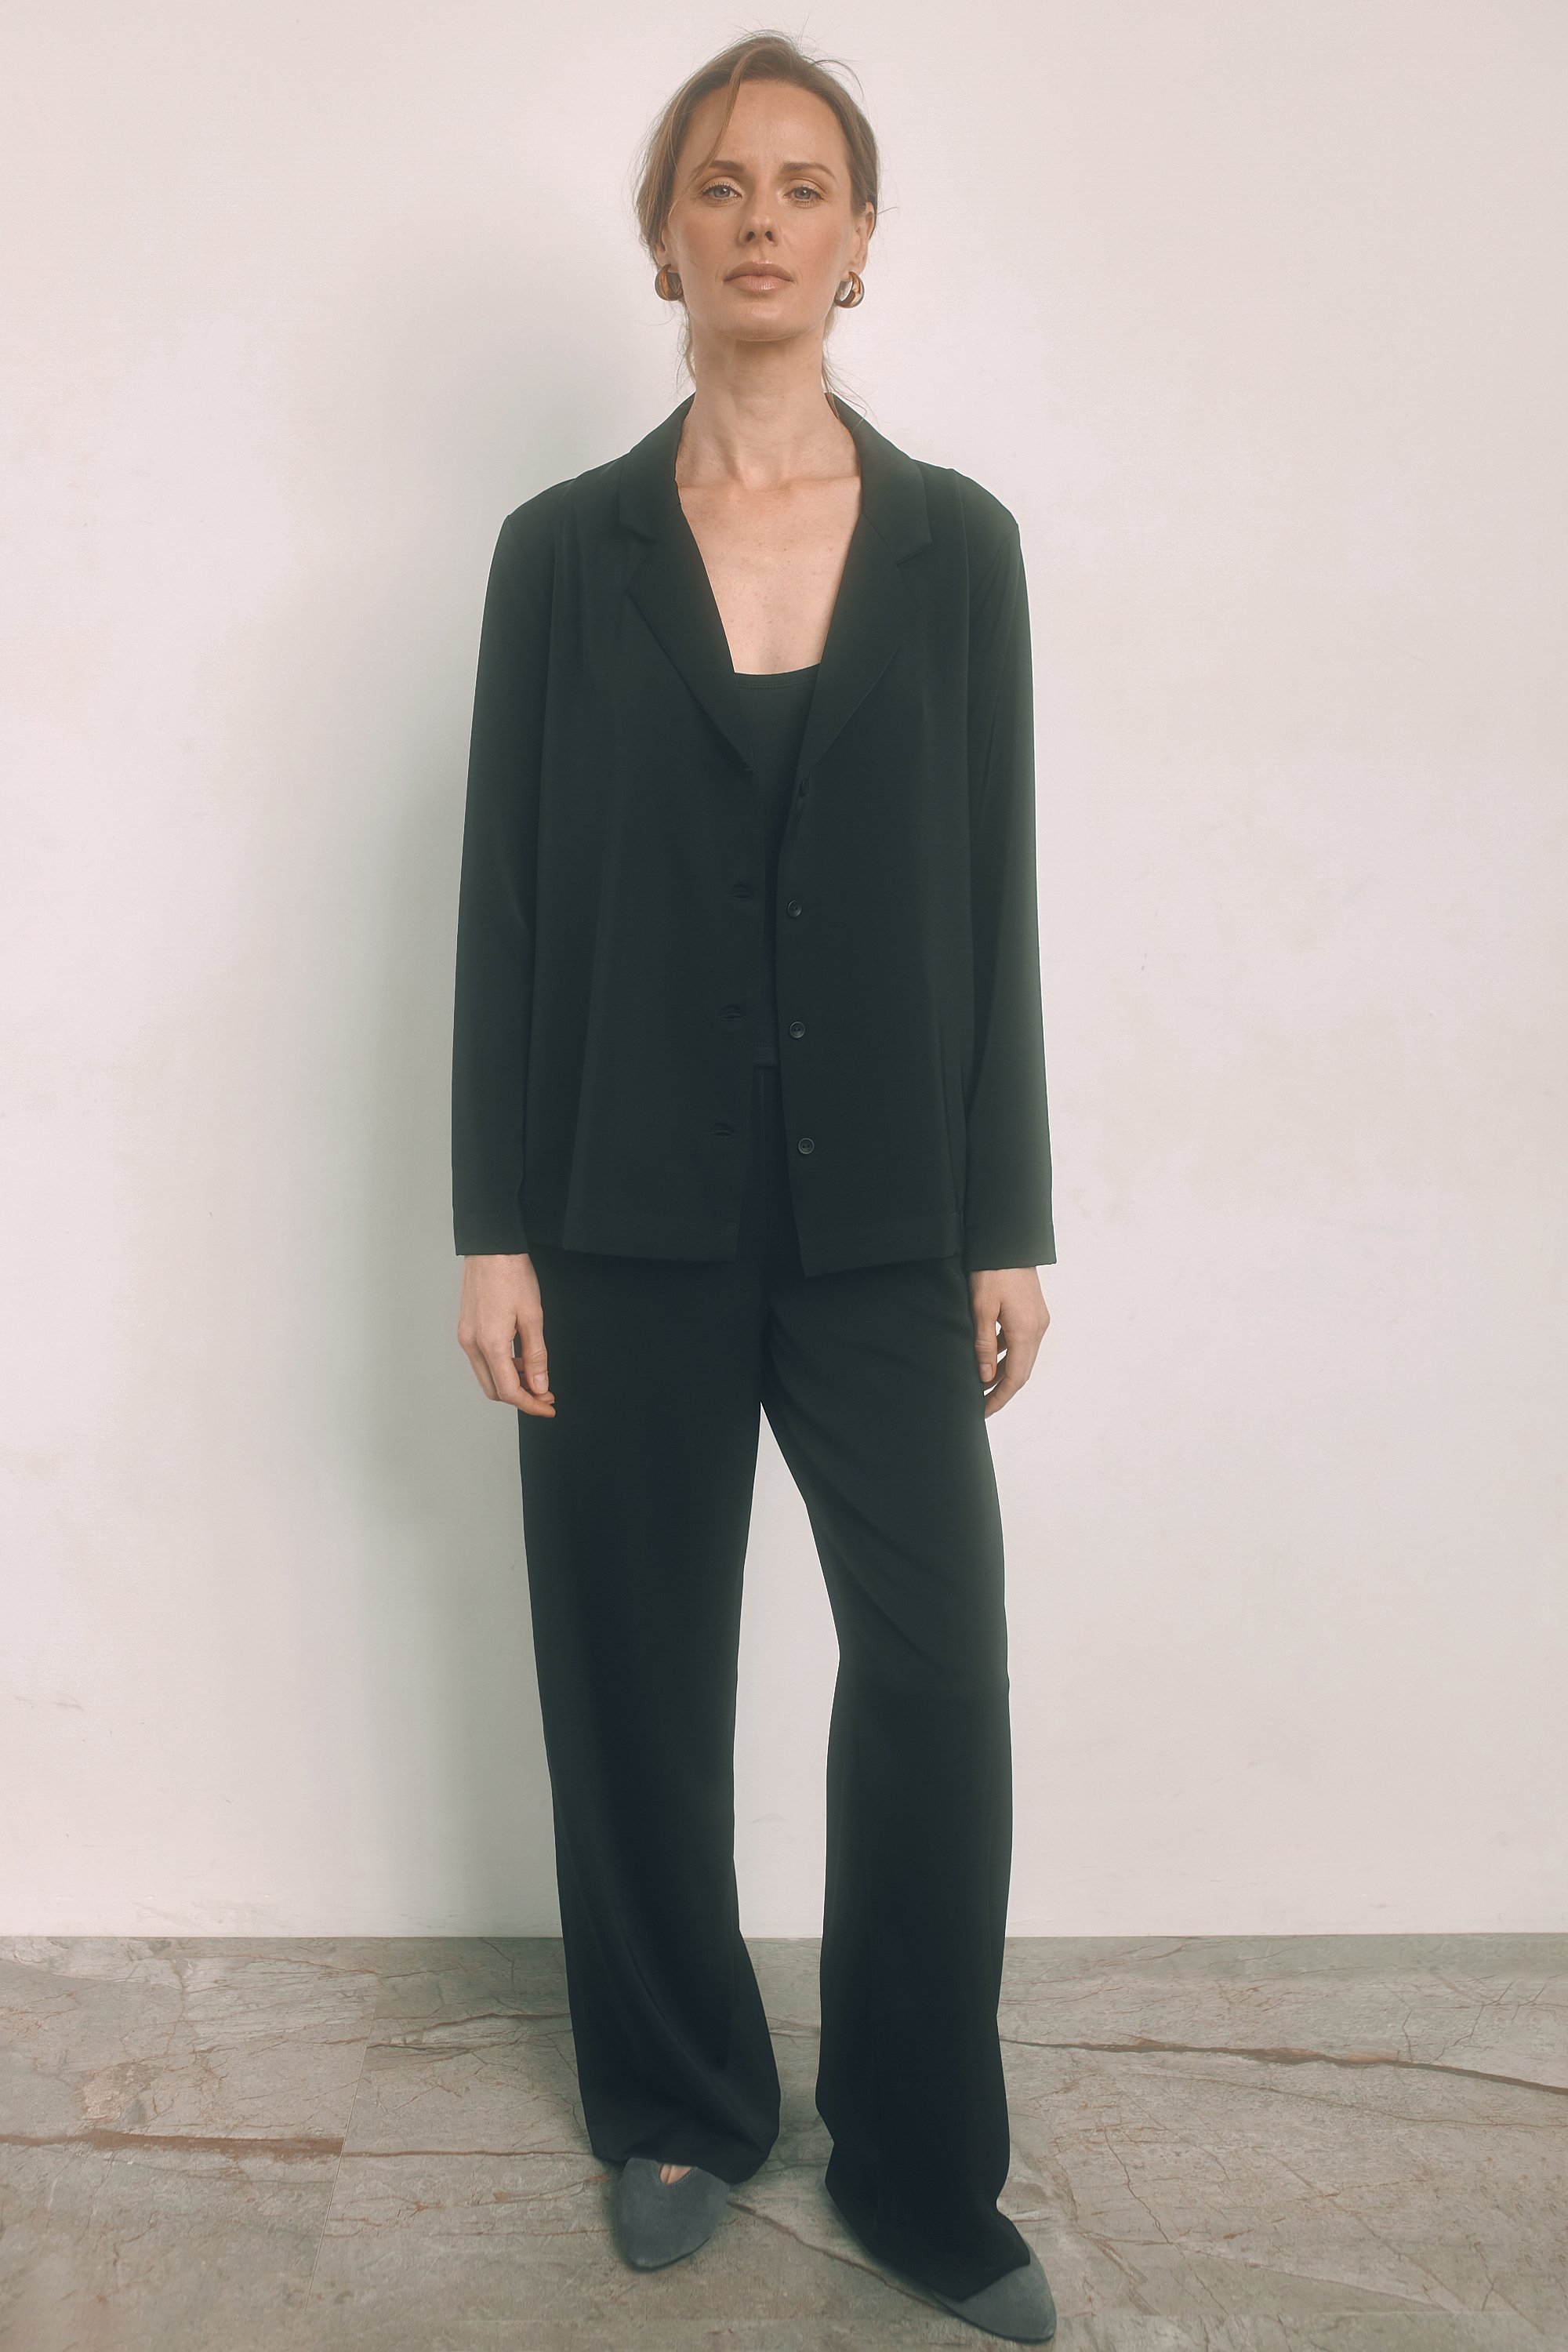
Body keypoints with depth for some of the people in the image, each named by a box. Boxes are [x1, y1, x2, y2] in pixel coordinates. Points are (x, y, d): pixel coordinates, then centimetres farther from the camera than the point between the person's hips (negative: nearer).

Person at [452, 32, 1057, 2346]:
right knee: (641, 1681, 9)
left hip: (882, 1215, 1)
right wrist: (493, 1230, -3)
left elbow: (993, 894, 4)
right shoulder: (564, 549, 4)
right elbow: (507, 899, 2)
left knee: (939, 1674, -2)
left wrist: (1010, 1228, 1)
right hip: (633, 1218, 0)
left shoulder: (955, 542, 6)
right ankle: (678, 2111, 31)